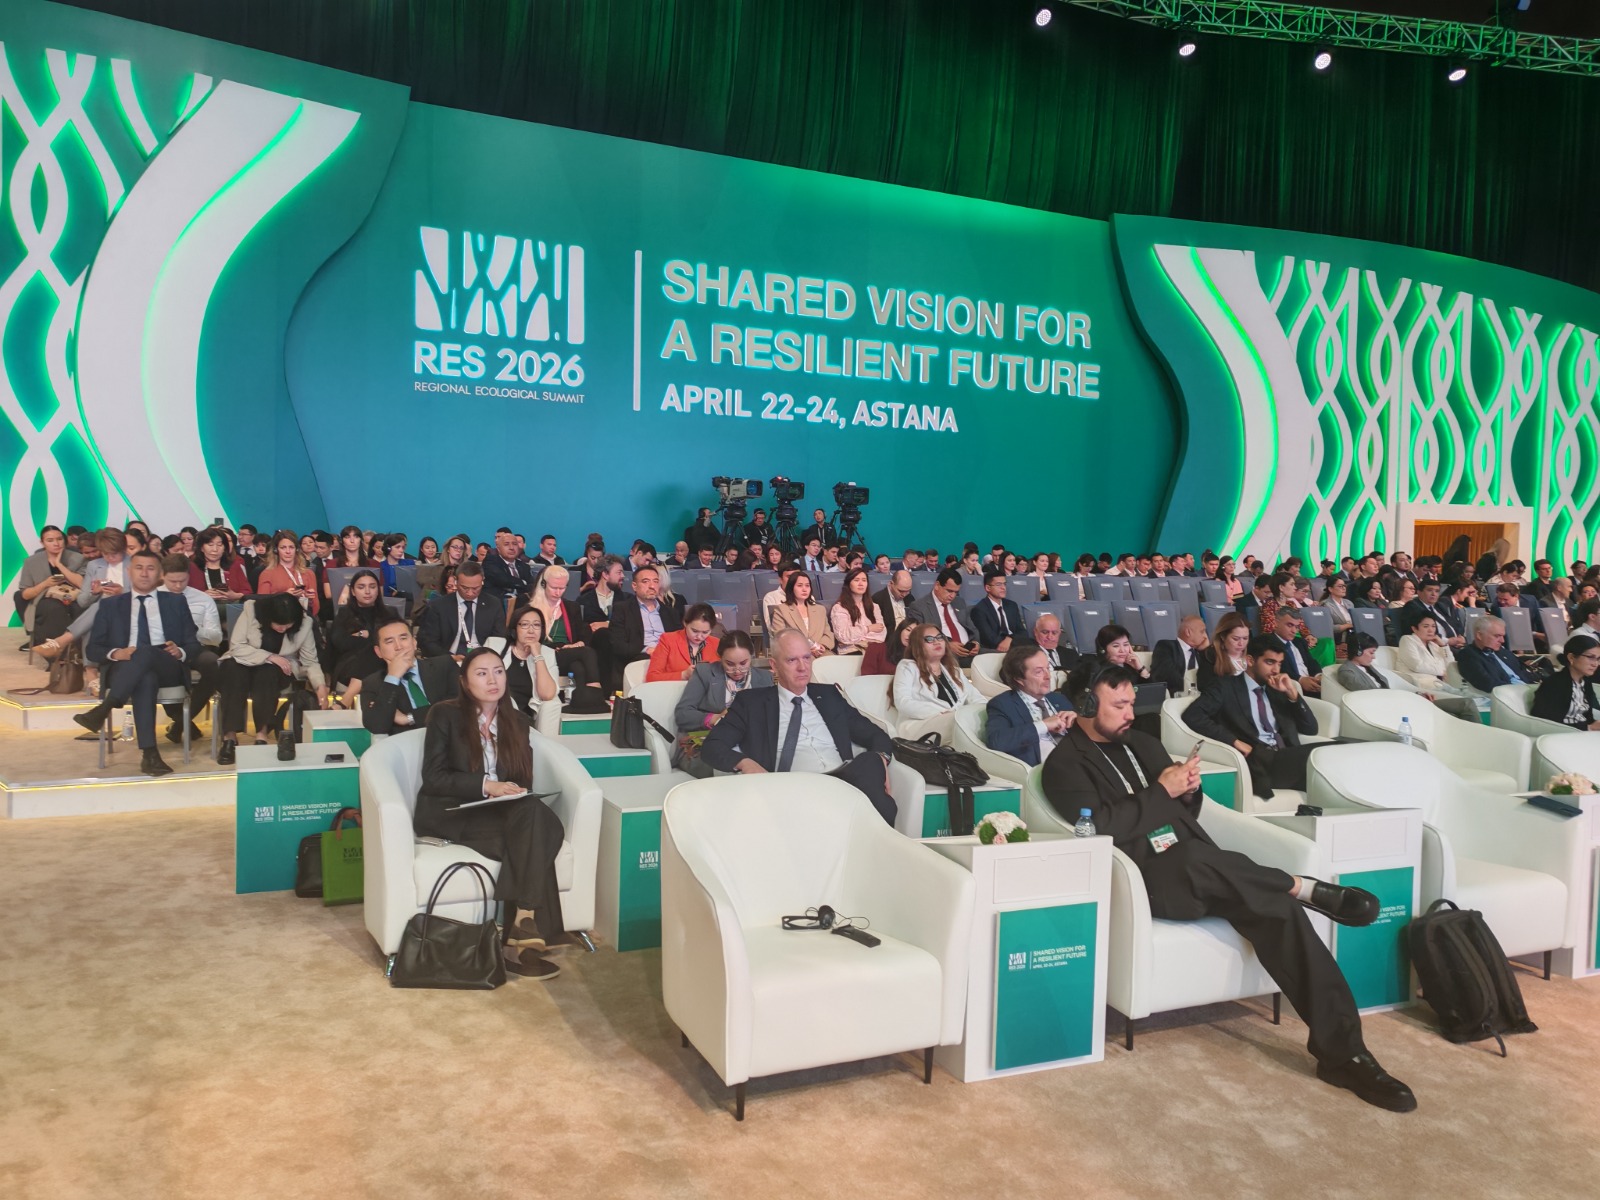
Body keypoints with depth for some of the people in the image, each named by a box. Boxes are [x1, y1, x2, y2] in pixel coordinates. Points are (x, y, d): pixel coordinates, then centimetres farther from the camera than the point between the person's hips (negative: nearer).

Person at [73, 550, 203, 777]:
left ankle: (103, 710, -44)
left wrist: (181, 652, -10)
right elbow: (92, 649, 13)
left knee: (145, 651, -36)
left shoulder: (176, 602, 20)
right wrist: (115, 653, -11)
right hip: (125, 669, 0)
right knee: (145, 678, -39)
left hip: (168, 667, 0)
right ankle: (148, 753, -46)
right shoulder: (110, 604, 20)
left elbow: (194, 646, 14)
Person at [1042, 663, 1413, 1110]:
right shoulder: (1065, 764, 0)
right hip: (1145, 878, -6)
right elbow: (1100, 826, -16)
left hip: (1202, 872, 6)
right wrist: (1161, 791, -13)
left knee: (1281, 912, -19)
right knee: (1195, 856, -39)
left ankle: (1342, 1052, -16)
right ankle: (1309, 889, -16)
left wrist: (1188, 791, 0)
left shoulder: (1140, 742, 21)